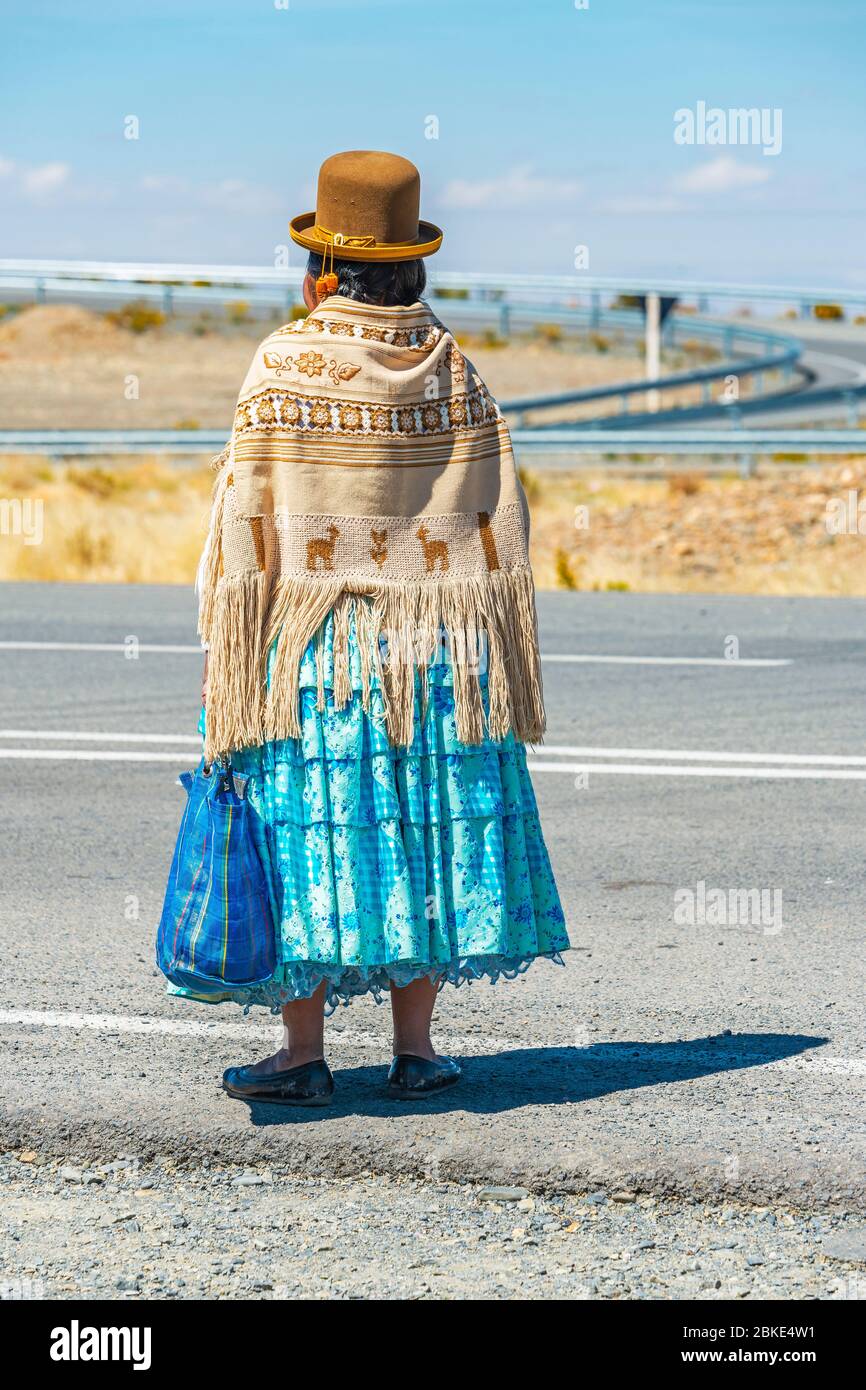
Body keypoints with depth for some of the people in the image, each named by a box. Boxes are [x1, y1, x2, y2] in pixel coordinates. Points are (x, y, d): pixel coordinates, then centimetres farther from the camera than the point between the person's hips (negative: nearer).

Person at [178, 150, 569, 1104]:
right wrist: (496, 667, 10)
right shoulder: (451, 367, 1)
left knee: (307, 828, 3)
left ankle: (304, 1053, 5)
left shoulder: (284, 366, -9)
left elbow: (249, 520, -9)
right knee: (424, 830, 9)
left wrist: (229, 660, -3)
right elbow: (497, 524, 2)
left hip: (310, 642, -3)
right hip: (434, 647, 3)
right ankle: (414, 1050, 12)